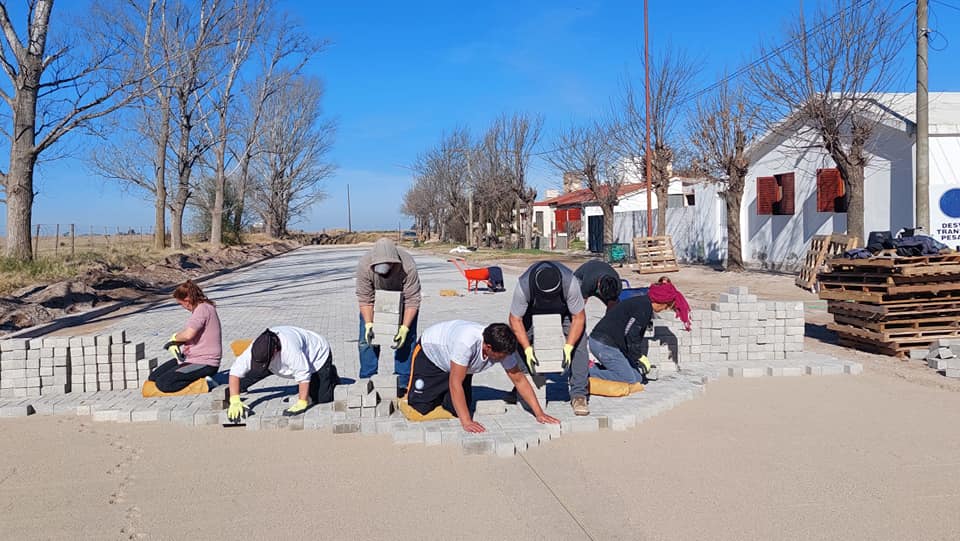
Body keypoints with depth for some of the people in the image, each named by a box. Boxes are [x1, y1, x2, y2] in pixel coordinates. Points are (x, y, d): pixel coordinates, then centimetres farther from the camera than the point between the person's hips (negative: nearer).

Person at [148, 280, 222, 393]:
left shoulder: (202, 309, -19)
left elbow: (188, 334, -31)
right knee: (153, 377, 11)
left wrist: (175, 337, -9)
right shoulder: (203, 307, 12)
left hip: (204, 364, -11)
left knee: (162, 384, -19)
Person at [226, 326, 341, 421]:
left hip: (318, 356, -5)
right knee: (256, 370, -8)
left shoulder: (291, 349, -47)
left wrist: (301, 404, -37)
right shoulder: (255, 350, -29)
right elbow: (235, 371, -26)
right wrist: (235, 401, -34)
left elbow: (303, 376, -39)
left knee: (321, 399, -11)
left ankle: (331, 374, 18)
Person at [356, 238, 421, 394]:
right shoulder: (364, 265, -33)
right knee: (366, 339, -2)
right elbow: (364, 299, -24)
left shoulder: (408, 266, -38)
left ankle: (403, 384, 3)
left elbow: (412, 300, -31)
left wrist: (405, 328, -36)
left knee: (406, 340, -7)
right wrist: (369, 324, -32)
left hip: (402, 301, -1)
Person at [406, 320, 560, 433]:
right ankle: (407, 396, 22)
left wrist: (539, 413, -20)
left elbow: (519, 379, -16)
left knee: (457, 409, -5)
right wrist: (466, 422, -45)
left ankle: (441, 395, 27)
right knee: (420, 407, -12)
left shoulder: (503, 347, -26)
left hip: (462, 367, 5)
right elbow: (455, 382, -42)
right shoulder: (467, 342, -45)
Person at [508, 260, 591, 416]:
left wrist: (568, 347, -35)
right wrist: (528, 349, -33)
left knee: (579, 343, -18)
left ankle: (579, 394, -12)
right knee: (519, 343, -9)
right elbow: (515, 319, -27)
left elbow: (579, 317, -28)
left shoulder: (570, 282, -40)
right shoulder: (523, 285, -39)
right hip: (533, 311, 1)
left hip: (566, 309, -1)